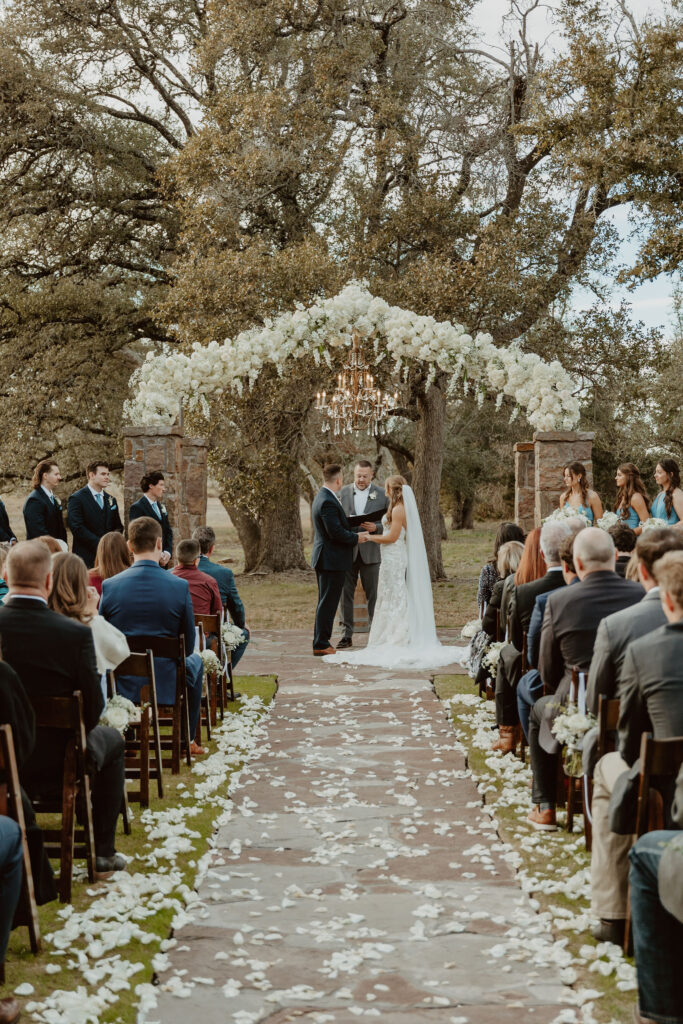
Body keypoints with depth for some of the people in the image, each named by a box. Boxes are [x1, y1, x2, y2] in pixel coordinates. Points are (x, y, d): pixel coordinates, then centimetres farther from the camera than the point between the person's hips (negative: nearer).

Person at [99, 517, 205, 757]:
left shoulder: (109, 586, -9)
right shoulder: (180, 586, -12)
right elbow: (188, 645, -3)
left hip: (122, 686, 1)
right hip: (167, 685, -1)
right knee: (194, 661, 33)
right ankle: (187, 740, 38)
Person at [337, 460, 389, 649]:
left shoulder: (382, 494, 2)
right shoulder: (343, 492, 6)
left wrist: (375, 527, -17)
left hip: (370, 551, -1)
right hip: (347, 551, 2)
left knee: (373, 595, 4)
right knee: (345, 594, 2)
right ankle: (347, 635, 7)